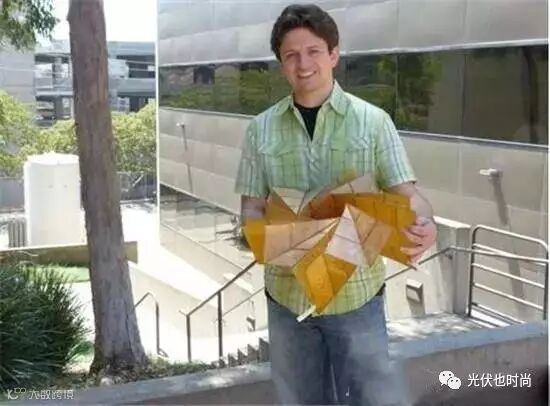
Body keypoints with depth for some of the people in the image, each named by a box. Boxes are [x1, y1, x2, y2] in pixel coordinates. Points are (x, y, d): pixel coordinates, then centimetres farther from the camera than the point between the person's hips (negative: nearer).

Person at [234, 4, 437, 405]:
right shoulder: (261, 128, 2)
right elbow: (252, 207, 4)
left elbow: (406, 194, -6)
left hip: (356, 294, -2)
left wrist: (424, 225, -28)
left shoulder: (373, 121, -4)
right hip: (288, 294, 3)